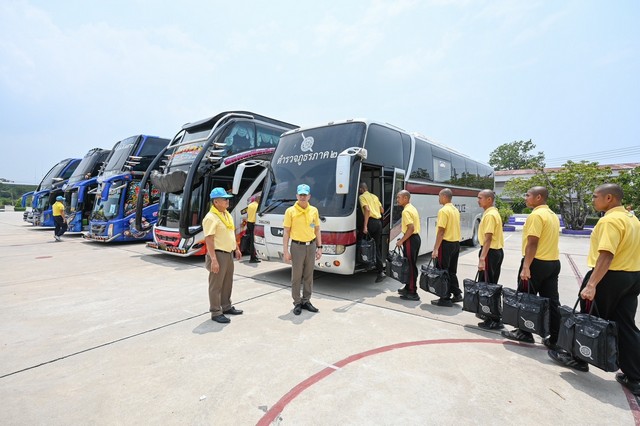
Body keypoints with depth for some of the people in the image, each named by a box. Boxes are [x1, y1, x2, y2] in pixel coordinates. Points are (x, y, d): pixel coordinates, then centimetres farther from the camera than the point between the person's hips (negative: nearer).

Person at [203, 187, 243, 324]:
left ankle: (226, 307, 34)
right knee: (216, 285, 3)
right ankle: (216, 313, 15)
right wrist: (213, 260, -25)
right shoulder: (211, 218, -17)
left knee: (228, 282, 19)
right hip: (218, 255, -9)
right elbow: (209, 240, -21)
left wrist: (236, 249, 20)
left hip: (229, 254, 9)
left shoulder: (227, 214, 11)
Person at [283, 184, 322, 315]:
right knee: (297, 276, 5)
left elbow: (317, 230, 11)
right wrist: (285, 251, -10)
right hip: (297, 246, -3)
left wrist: (319, 247, 6)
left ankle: (306, 301, 25)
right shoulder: (290, 211, -6)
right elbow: (286, 232, -6)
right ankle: (297, 303, 18)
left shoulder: (314, 210, 5)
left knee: (309, 275, 12)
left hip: (311, 246, 4)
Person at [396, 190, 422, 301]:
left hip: (411, 239, -10)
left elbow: (411, 228, -25)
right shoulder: (412, 208, 14)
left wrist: (401, 241, -19)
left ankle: (412, 293, 1)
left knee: (410, 265, -5)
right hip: (416, 237, 10)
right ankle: (409, 287, 27)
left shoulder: (406, 211, -17)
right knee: (412, 265, 16)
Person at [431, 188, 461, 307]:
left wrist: (436, 249, -18)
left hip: (446, 243, -9)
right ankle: (457, 294, 23)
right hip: (456, 243, 9)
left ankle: (445, 299, 7)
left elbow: (441, 231, -20)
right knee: (452, 271, 18)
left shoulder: (443, 210, -16)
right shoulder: (455, 210, 12)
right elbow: (454, 228, 16)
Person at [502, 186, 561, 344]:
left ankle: (524, 333, 15)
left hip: (537, 263, -9)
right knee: (552, 301, 10)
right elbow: (549, 241, 18)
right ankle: (555, 338, 15)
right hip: (553, 262, 9)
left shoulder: (536, 215, -15)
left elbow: (532, 243, -20)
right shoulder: (553, 215, 14)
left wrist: (526, 267, -20)